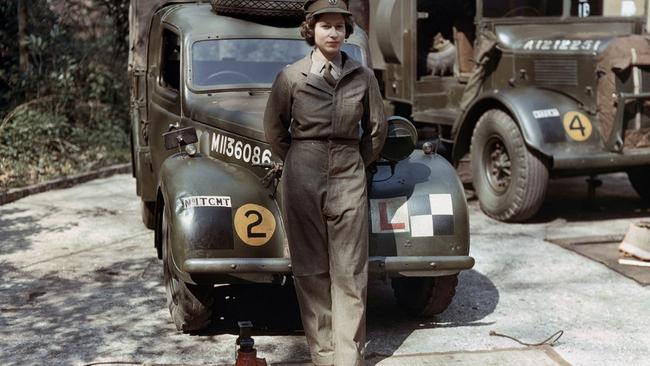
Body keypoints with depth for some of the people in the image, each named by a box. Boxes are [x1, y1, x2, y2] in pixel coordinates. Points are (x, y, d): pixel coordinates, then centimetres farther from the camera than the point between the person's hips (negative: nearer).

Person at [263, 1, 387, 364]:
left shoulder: (363, 76, 3)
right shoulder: (291, 76, 0)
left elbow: (376, 130, 14)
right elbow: (274, 130, 10)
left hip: (349, 179, 1)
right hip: (302, 179, -1)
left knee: (350, 272, -1)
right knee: (311, 269, 3)